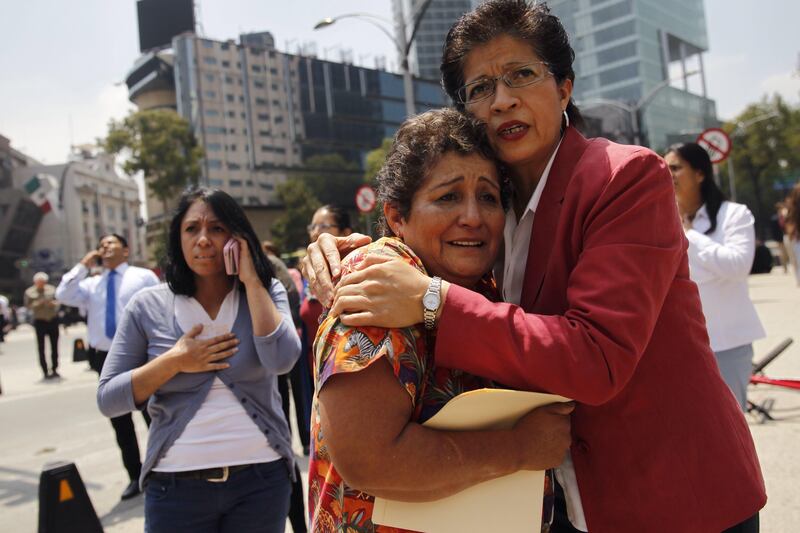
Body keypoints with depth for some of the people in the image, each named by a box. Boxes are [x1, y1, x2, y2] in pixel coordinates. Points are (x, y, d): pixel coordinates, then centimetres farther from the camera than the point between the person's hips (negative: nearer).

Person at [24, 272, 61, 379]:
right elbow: (28, 306, -5)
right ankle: (45, 372, 1)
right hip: (40, 321, -2)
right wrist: (39, 303, -21)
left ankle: (54, 370, 15)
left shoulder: (51, 289, 4)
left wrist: (53, 303, -16)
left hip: (53, 320, 2)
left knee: (54, 346, 5)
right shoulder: (29, 292, 0)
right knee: (41, 348, -3)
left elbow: (58, 301, 5)